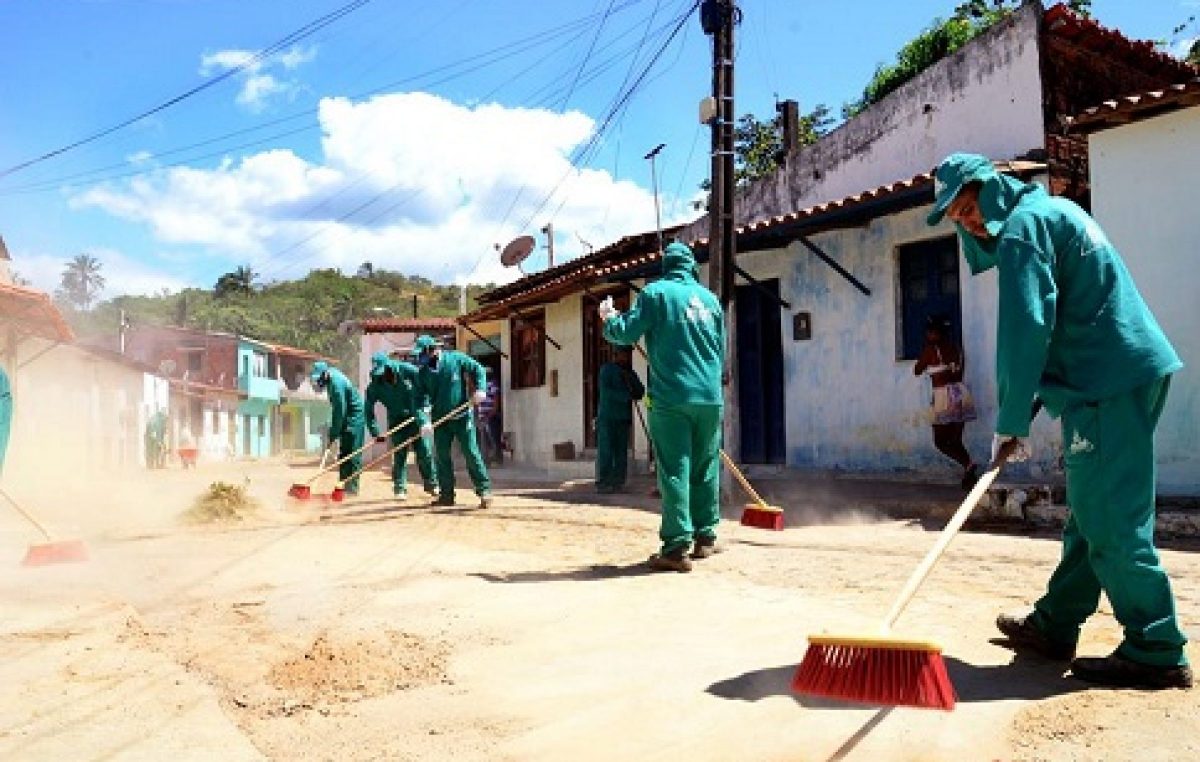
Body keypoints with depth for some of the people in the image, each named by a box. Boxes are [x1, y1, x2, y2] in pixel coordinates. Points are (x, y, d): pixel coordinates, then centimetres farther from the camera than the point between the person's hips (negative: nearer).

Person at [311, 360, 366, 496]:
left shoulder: (336, 383, -25)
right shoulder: (331, 377, 5)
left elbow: (340, 411, -24)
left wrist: (333, 434, -19)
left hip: (354, 416, -10)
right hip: (346, 416, 10)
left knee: (352, 453, -11)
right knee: (344, 451, 10)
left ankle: (352, 486, -10)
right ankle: (345, 484, 15)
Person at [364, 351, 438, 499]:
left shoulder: (408, 371, -18)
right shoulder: (374, 385, -15)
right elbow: (369, 410, -10)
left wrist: (420, 410, -9)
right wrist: (375, 433, -16)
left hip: (415, 416, -1)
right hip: (396, 421, 1)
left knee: (424, 451, 0)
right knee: (399, 455, -3)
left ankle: (431, 484, 14)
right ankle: (400, 488, 6)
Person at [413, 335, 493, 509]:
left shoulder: (456, 358, -4)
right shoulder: (424, 372, 2)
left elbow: (478, 369, 0)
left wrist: (480, 389, -17)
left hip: (462, 417, -4)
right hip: (440, 420, 4)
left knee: (471, 453, -6)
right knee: (442, 456, 5)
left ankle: (484, 490, 1)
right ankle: (446, 494, 15)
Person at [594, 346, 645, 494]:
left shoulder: (630, 373, 19)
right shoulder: (607, 369, 2)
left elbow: (640, 392, 11)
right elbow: (605, 390, -10)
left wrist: (630, 379, -5)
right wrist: (626, 396, -15)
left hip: (623, 418, 5)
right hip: (607, 416, -5)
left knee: (621, 452, 2)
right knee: (606, 451, -8)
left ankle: (618, 482, 5)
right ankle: (602, 483, -7)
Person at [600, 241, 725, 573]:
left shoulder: (656, 293, -1)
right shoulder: (710, 298, 14)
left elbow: (625, 334, -5)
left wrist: (608, 318, 15)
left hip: (671, 399, -4)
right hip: (710, 398, 5)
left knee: (674, 471, -4)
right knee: (705, 469, 15)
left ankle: (677, 547, -6)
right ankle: (705, 537, 23)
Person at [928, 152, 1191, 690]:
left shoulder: (1021, 225, -9)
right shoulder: (1051, 210, 22)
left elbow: (1025, 330, -18)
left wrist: (1010, 421, -12)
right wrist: (1023, 411, 21)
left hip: (1109, 383, -10)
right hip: (1132, 370, 10)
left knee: (1111, 519, -6)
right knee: (1092, 513, 12)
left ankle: (1156, 653, 0)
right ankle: (1053, 626, 22)